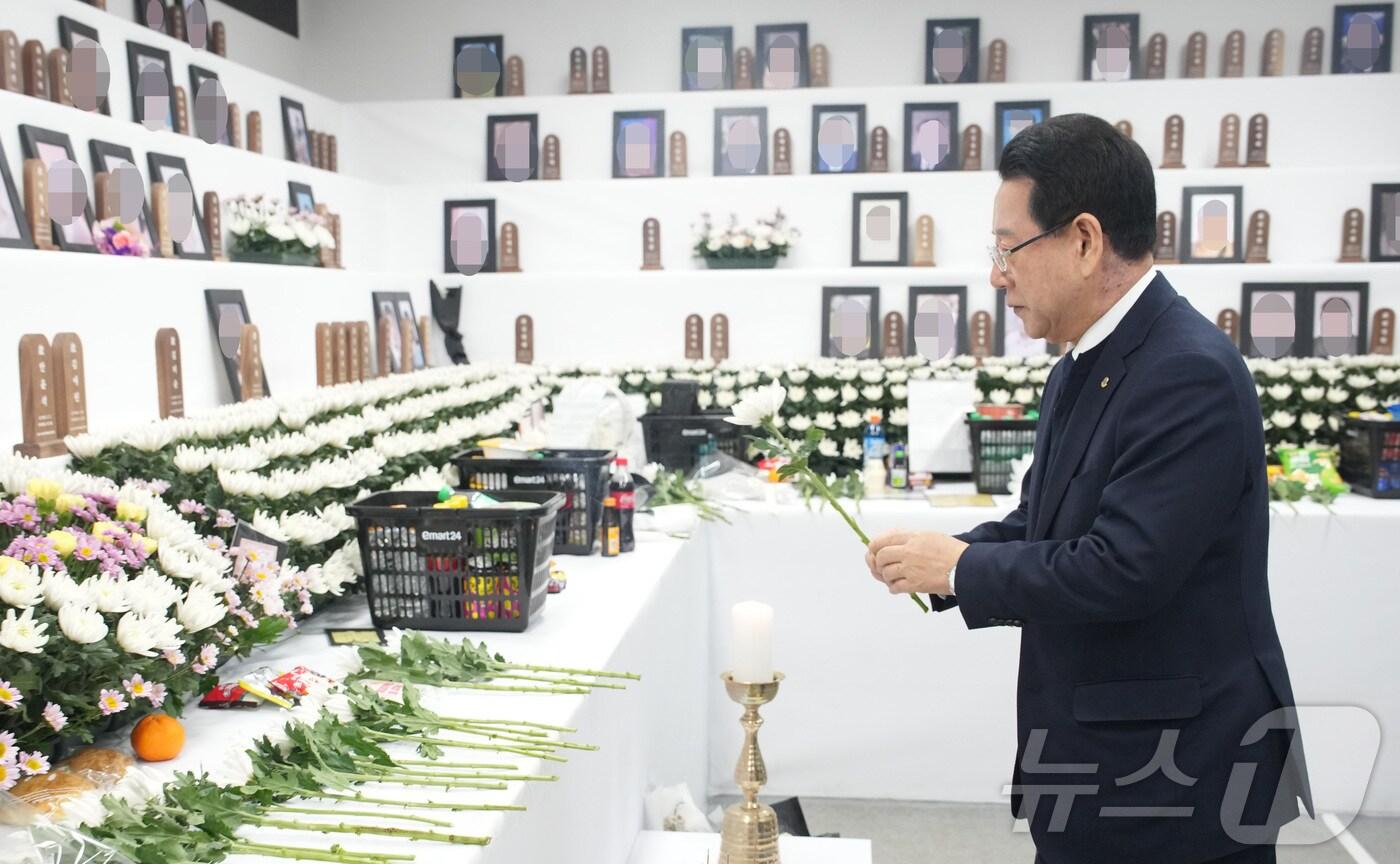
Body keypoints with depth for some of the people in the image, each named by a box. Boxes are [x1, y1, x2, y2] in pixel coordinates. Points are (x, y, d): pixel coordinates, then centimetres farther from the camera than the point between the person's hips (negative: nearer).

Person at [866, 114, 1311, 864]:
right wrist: (936, 564, -5)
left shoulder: (1190, 373, -22)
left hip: (1178, 774, -8)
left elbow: (1121, 568, -28)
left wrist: (960, 567, -16)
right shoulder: (1083, 370, 8)